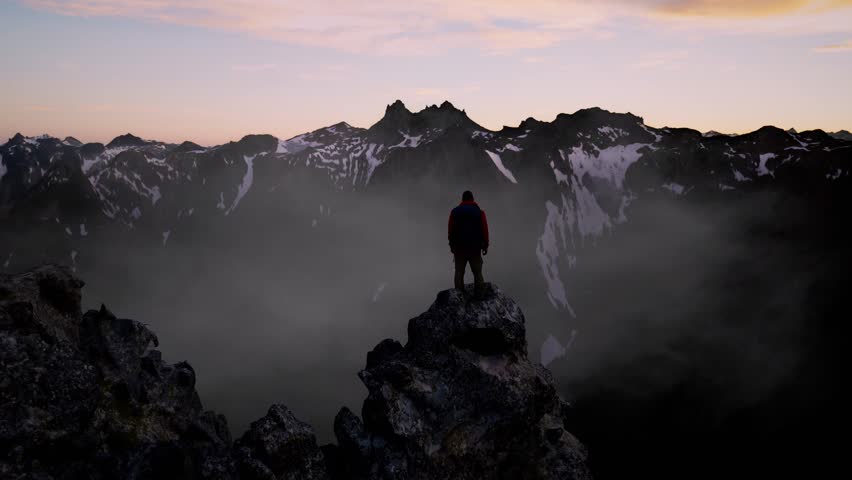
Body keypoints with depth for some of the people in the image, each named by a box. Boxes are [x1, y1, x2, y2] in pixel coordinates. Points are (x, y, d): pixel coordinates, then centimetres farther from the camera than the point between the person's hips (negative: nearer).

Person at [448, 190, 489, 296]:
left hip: (459, 247, 1)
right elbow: (484, 230, -2)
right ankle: (479, 295, -1)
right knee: (477, 272, 5)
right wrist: (485, 245, 5)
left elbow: (450, 230, 3)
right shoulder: (479, 211, 0)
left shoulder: (455, 211, 3)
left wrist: (452, 245, 12)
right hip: (475, 247, -1)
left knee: (459, 272, 6)